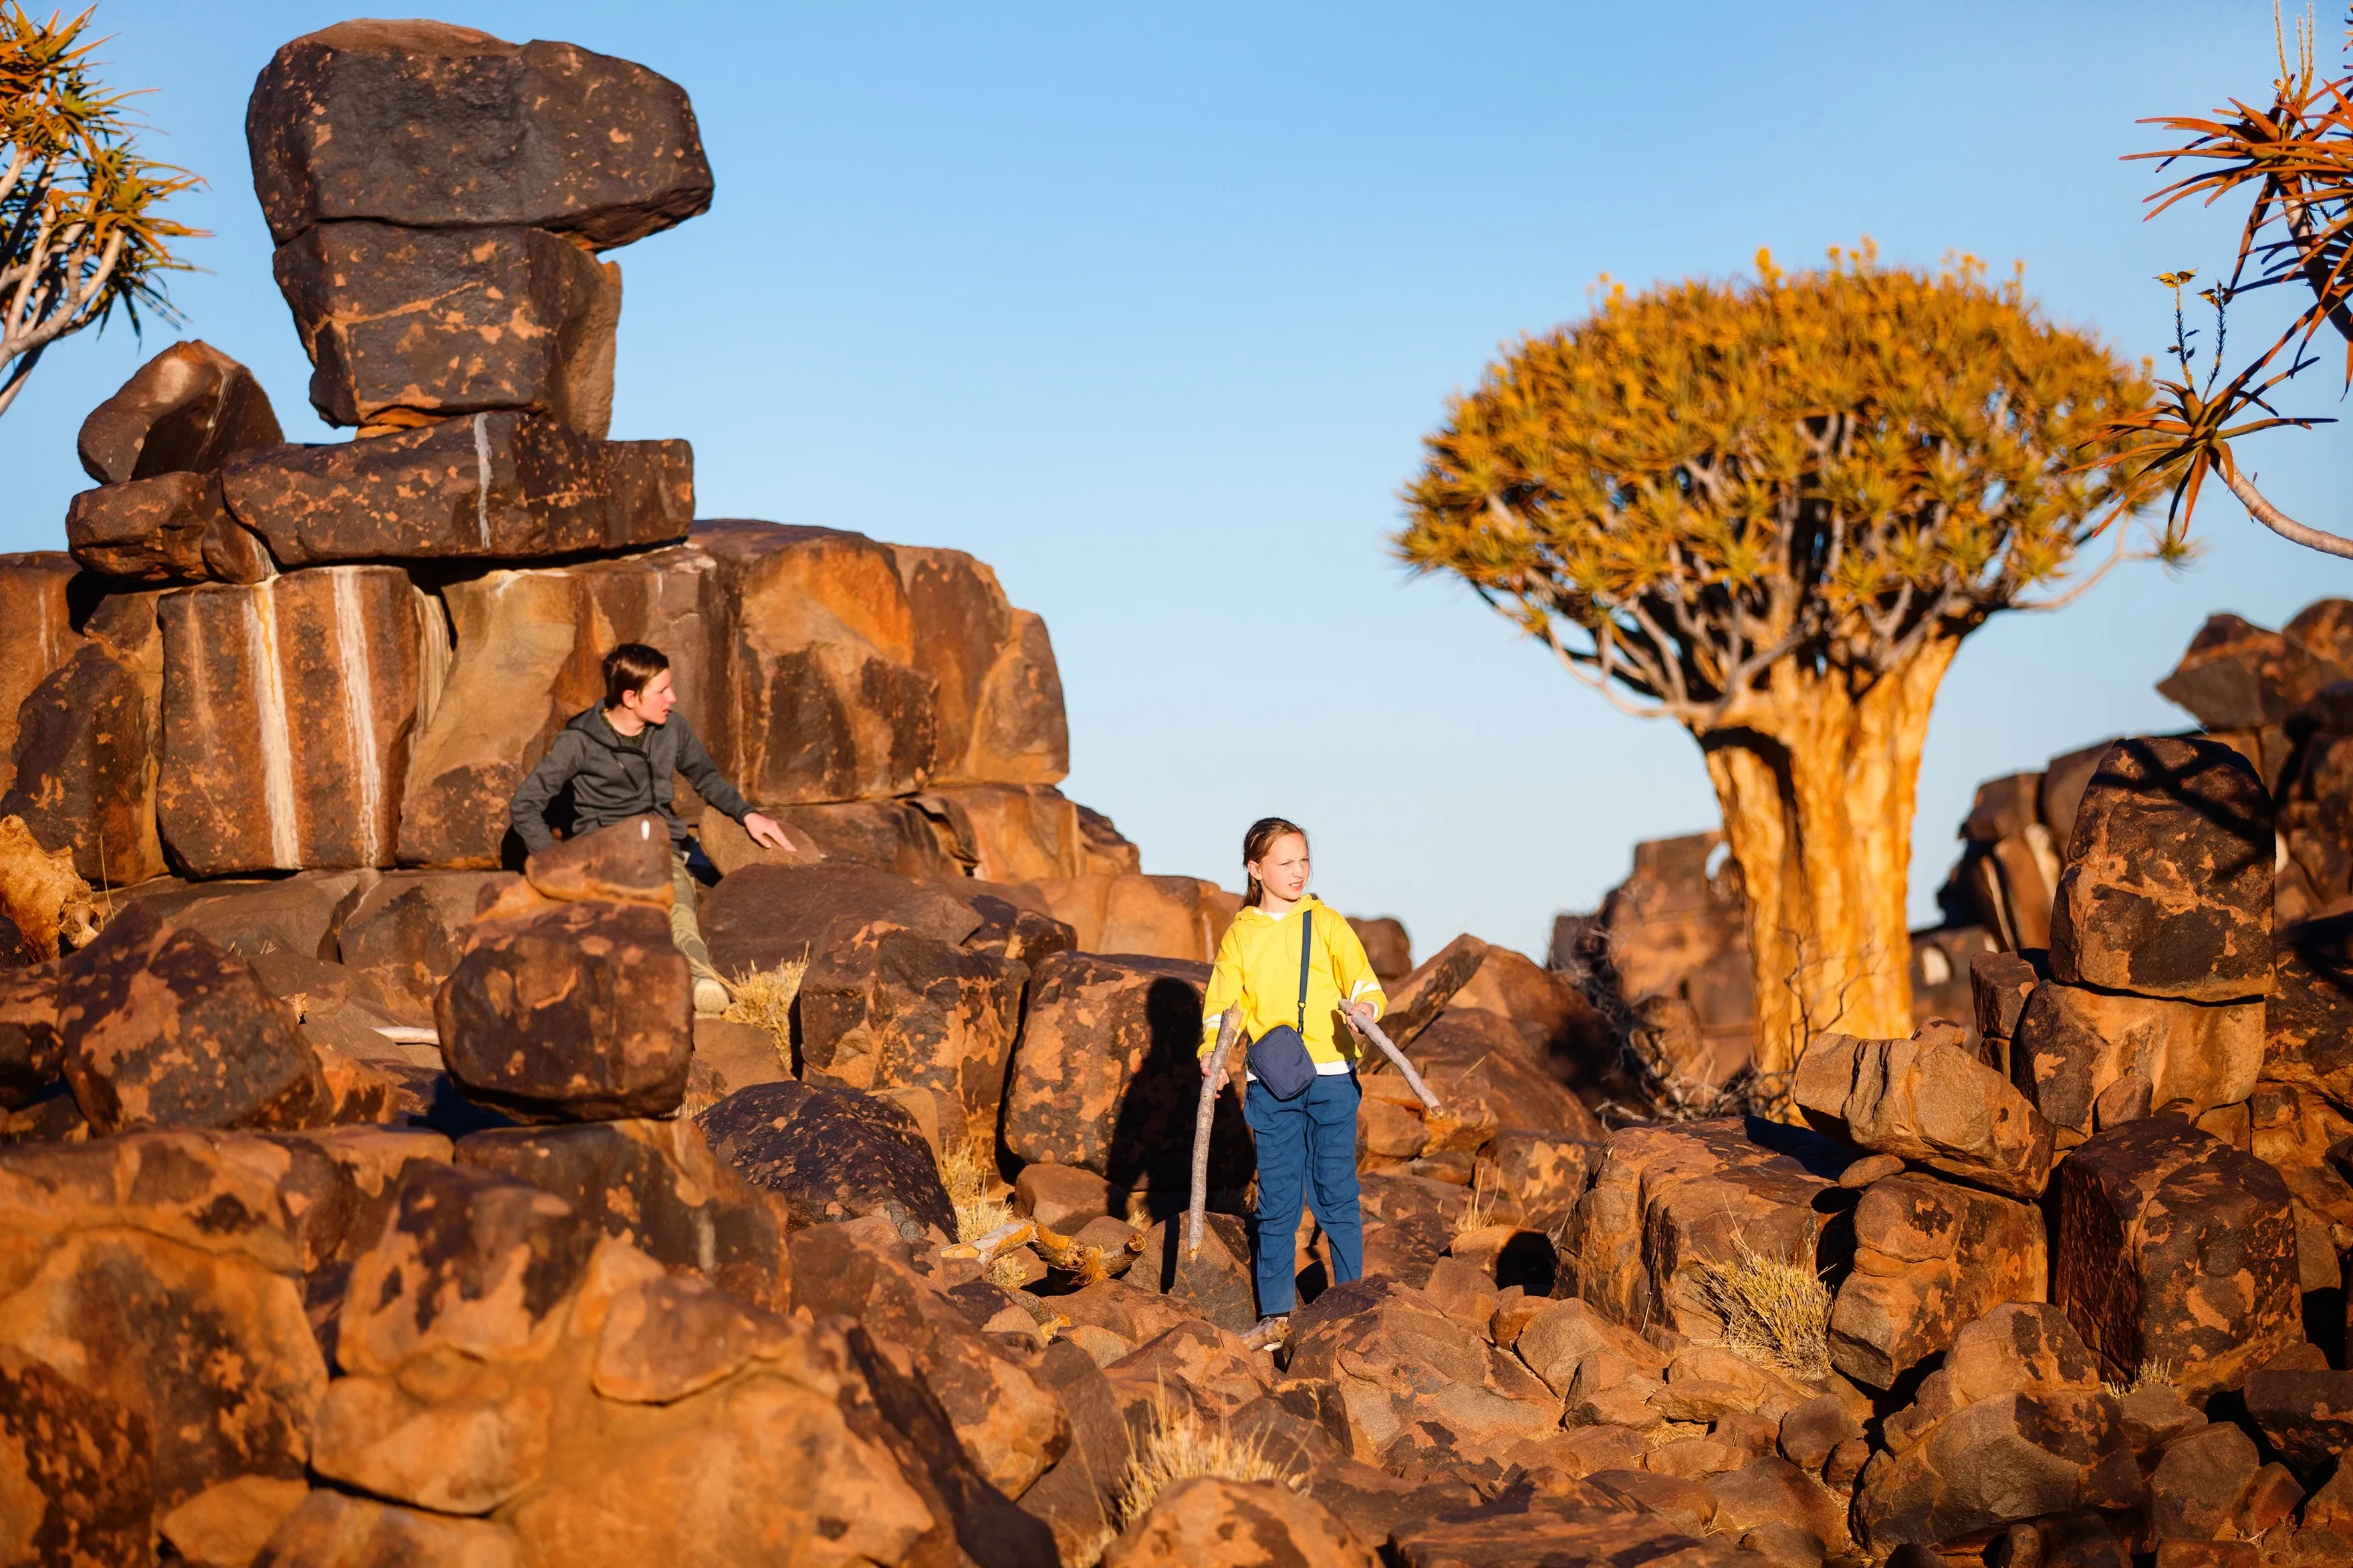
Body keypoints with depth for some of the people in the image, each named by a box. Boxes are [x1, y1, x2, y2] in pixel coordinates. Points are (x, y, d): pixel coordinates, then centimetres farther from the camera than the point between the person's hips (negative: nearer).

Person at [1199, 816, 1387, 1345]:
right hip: (1269, 1084, 1)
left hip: (1331, 1077, -1)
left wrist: (1364, 1008, -25)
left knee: (1336, 1193, 2)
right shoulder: (1239, 936, 7)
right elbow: (1223, 1005, 7)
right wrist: (1213, 1055, -11)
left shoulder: (1326, 924, 3)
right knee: (1276, 1200, 3)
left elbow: (1363, 982, -2)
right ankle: (1275, 1312, 10)